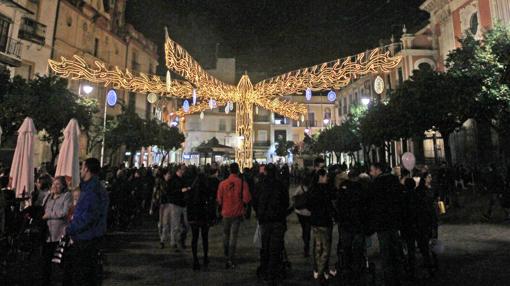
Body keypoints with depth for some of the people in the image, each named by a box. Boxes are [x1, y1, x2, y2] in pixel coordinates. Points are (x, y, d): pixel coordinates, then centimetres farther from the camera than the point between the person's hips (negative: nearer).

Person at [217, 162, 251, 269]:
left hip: (226, 213, 2)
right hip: (237, 213, -1)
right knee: (233, 236, 5)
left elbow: (219, 200, -4)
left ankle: (226, 256, 34)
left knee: (226, 234, 20)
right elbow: (247, 199, -15)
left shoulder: (222, 183, -10)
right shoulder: (243, 183, -14)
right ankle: (230, 260, 7)